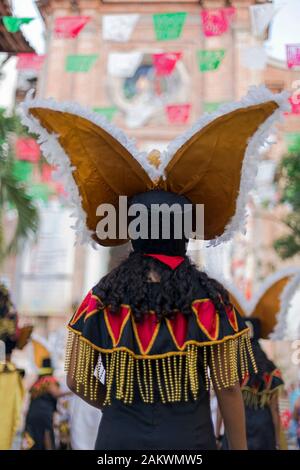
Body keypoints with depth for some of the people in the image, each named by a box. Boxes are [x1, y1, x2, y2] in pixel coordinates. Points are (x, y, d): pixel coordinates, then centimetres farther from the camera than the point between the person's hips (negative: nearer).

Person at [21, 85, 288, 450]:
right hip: (189, 438, 0)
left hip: (120, 436, 1)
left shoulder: (101, 299, -9)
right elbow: (228, 388, -9)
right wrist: (238, 446, 4)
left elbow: (77, 380, -4)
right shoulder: (210, 301, -13)